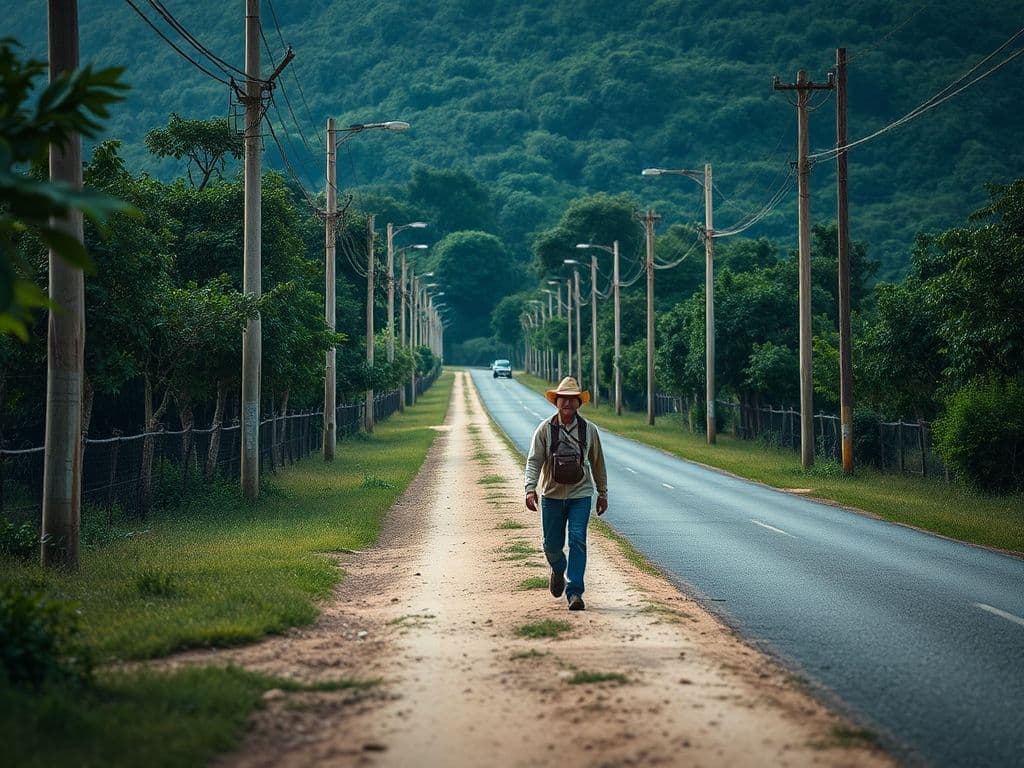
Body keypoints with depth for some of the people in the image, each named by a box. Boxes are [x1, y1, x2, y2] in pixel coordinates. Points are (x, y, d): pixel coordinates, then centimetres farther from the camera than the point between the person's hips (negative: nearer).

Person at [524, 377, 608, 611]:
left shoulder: (589, 430, 1)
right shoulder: (545, 429, -4)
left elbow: (597, 463, 11)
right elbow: (534, 460, -7)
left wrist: (603, 493, 13)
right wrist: (530, 489, -21)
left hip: (580, 495, 0)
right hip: (552, 495, 0)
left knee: (578, 541, -13)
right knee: (552, 544, 8)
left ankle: (574, 592, -12)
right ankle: (558, 570, 42)